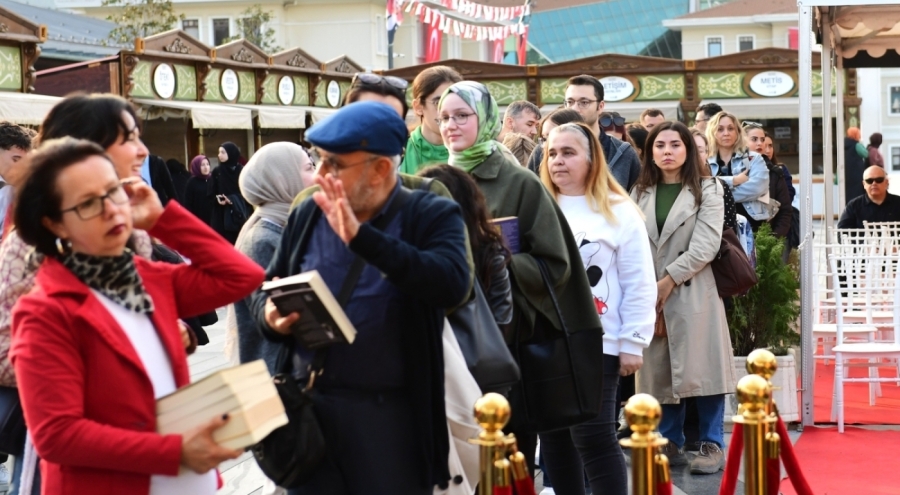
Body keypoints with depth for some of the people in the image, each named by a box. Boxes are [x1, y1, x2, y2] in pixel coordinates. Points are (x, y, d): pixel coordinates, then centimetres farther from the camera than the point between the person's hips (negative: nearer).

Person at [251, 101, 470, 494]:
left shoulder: (431, 216, -4)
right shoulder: (307, 215, 9)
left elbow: (452, 284, -23)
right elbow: (264, 291, 16)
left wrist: (362, 237, -28)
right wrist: (271, 317, -8)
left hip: (393, 412, -4)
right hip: (311, 406, 4)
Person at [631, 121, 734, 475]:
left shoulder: (707, 190, 3)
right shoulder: (639, 194, 13)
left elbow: (706, 246, -8)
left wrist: (669, 280, -13)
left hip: (693, 292, -3)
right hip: (649, 294, 3)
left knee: (700, 367, -5)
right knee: (660, 370, 6)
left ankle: (712, 445, 1)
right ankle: (670, 443, 14)